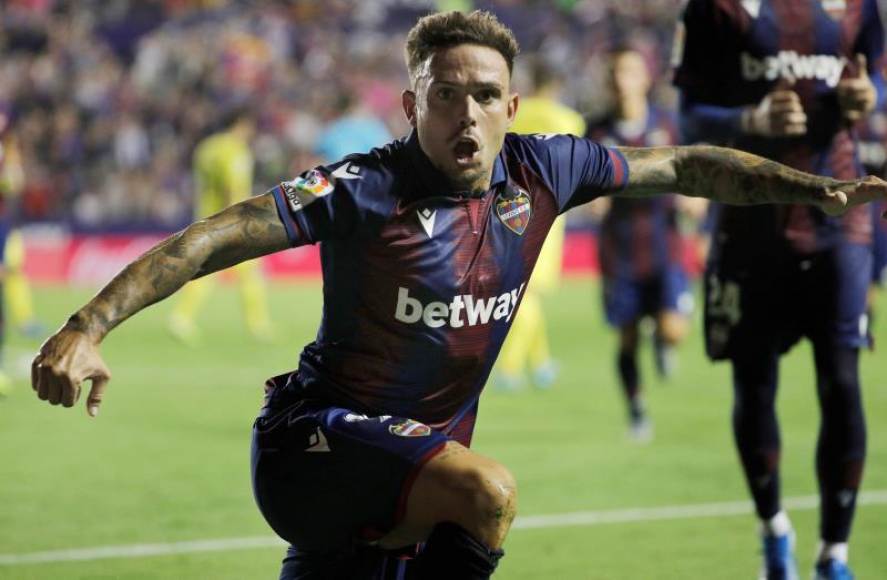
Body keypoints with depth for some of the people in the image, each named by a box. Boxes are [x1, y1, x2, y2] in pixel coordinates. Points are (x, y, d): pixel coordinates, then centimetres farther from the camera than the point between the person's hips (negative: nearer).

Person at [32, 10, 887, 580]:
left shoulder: (539, 171, -1)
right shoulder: (367, 189, -18)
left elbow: (680, 167, 12)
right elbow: (216, 237, -24)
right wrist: (87, 328, -35)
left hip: (416, 462, 7)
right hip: (314, 441, -7)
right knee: (487, 493, -32)